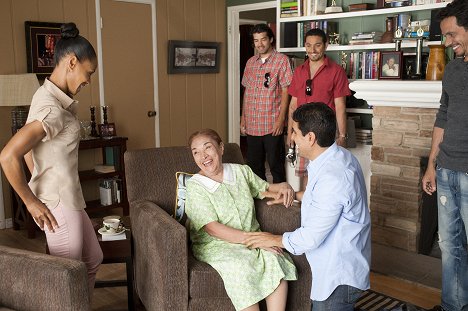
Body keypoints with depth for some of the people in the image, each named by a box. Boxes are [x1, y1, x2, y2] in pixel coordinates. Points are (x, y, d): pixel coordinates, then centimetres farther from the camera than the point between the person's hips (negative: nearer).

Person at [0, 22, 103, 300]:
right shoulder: (53, 109, -24)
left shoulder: (53, 97, 7)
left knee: (93, 260, 22)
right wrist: (31, 201, -19)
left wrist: (42, 184, 14)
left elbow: (28, 148, 16)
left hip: (68, 199, 10)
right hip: (58, 205, -10)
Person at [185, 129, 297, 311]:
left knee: (276, 260, -25)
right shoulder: (194, 187, -7)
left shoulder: (241, 171, 7)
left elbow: (265, 189, 24)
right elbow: (213, 229, -15)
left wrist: (283, 186, -2)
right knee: (240, 267, -34)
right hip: (215, 245, -4)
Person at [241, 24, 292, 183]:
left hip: (272, 125, -6)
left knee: (276, 165, 2)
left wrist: (281, 119, -14)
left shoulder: (281, 60, -4)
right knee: (254, 165, 13)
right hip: (252, 125, 6)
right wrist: (243, 119, 13)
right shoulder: (250, 62, 13)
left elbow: (285, 91, -8)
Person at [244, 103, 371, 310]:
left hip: (339, 274, -9)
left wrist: (274, 240, -10)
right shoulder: (336, 156, 0)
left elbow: (311, 237, -25)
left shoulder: (333, 177, -32)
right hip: (336, 264, 9)